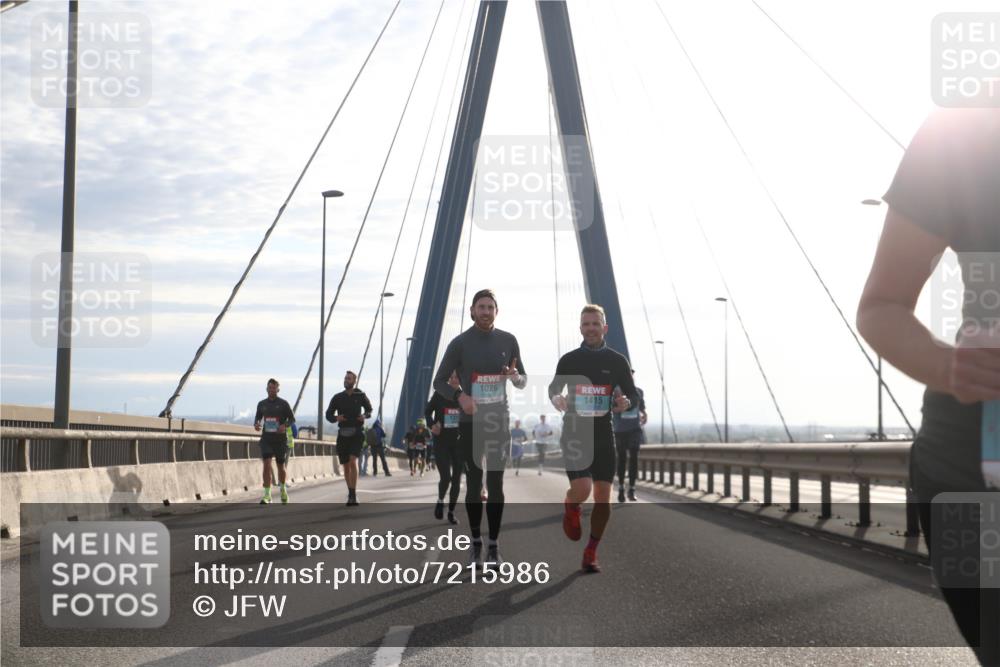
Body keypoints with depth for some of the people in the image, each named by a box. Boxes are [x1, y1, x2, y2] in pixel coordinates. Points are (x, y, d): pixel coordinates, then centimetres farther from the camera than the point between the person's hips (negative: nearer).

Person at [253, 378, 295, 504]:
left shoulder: (283, 403, 0)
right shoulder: (262, 404, 8)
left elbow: (292, 418, 3)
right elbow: (258, 417, 20)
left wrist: (285, 425, -17)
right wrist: (256, 424, -3)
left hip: (280, 439, -1)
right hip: (266, 439, 1)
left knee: (280, 466, 9)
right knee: (267, 464, -14)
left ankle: (283, 488, 37)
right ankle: (267, 496, -16)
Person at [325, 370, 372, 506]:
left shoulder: (360, 396, 0)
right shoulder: (337, 397, 2)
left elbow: (369, 409, 17)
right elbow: (328, 414, 7)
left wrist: (365, 415, -6)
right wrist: (336, 418, -15)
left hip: (357, 434, -3)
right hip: (343, 434, 3)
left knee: (353, 461, -21)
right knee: (346, 466, 8)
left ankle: (353, 494, -22)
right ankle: (351, 494, 23)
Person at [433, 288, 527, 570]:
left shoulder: (508, 341, 2)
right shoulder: (460, 343, -5)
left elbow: (523, 382, 11)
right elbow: (439, 382, -1)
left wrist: (515, 376, -14)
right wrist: (459, 395, -21)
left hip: (499, 420, 2)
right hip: (470, 422, -2)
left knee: (495, 483, 1)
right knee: (474, 483, 2)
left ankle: (494, 545, 6)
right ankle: (475, 543, 12)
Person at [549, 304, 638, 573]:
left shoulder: (617, 361, 5)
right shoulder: (568, 360, 3)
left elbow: (633, 394, 10)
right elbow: (554, 388, 17)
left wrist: (626, 402, -14)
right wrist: (556, 398, -7)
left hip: (604, 436, 2)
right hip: (574, 433, -2)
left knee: (603, 497, -1)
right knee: (581, 489, -18)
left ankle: (591, 553, 14)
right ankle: (570, 509, 20)